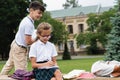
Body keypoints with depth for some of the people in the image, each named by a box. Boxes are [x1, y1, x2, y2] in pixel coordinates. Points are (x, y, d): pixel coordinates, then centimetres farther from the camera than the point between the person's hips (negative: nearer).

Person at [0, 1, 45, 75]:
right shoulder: (29, 24, -27)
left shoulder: (26, 19, 1)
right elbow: (28, 42, -26)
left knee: (9, 64, 26)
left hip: (15, 44, 10)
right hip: (20, 49, -10)